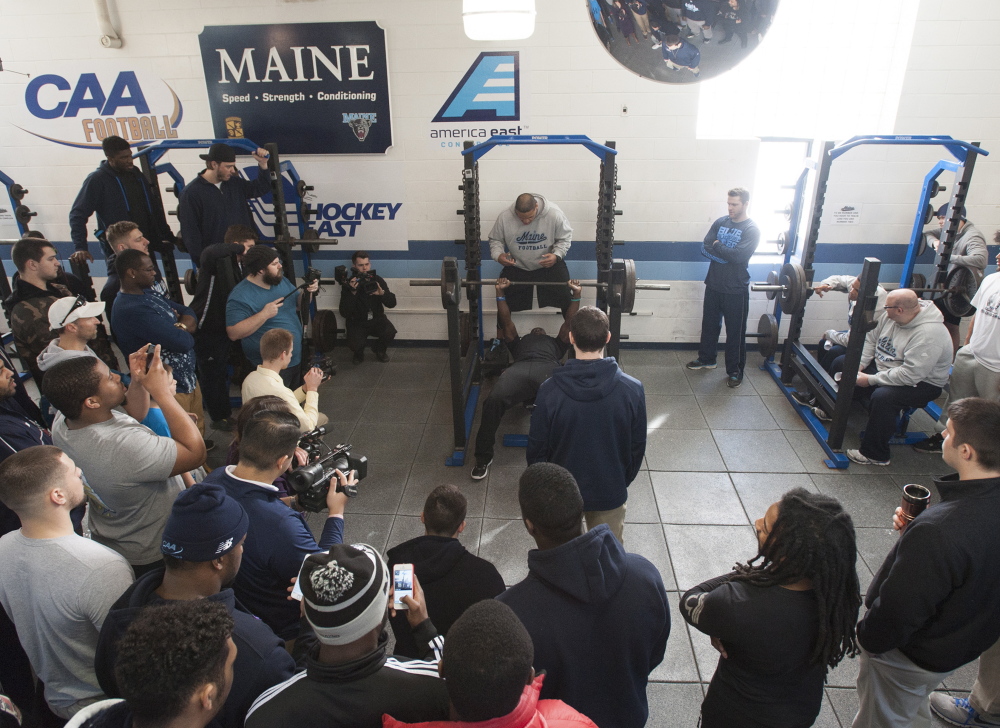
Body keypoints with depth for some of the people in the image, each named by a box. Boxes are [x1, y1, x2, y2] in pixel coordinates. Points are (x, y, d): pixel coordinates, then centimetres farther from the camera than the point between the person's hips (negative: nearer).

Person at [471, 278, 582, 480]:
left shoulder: (556, 343, 46)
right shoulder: (519, 342, 45)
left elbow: (569, 321, 42)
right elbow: (506, 321, 41)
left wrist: (576, 294, 39)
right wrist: (500, 292, 39)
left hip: (549, 367, 0)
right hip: (520, 367, 0)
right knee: (493, 401, -32)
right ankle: (483, 457, -15)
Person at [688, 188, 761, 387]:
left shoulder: (752, 229, -10)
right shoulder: (720, 222, 5)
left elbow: (739, 256, -23)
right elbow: (705, 248, -6)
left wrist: (717, 246, -11)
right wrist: (727, 253, -18)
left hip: (736, 290, -5)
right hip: (713, 285, 5)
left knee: (735, 332, 4)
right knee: (709, 325, 18)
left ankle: (735, 371, 16)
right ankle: (707, 359, 36)